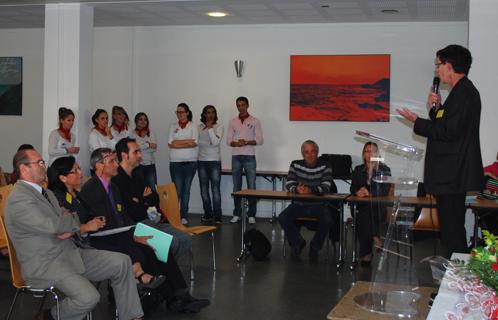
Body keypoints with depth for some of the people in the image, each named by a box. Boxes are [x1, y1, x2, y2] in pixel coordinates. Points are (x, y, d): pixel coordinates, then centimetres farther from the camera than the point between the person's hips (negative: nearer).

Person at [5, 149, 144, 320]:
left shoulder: (46, 193, 15)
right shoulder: (18, 200, -15)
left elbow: (67, 221, 15)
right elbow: (52, 226, -25)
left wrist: (71, 229, -11)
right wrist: (82, 226, -4)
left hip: (71, 252, 9)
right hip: (46, 266, -9)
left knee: (122, 262, -2)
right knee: (89, 296, -30)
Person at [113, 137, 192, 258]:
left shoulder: (136, 176, 20)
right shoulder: (116, 179, -12)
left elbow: (155, 197, 17)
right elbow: (131, 210, -16)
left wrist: (141, 200, -4)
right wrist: (145, 201, 4)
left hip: (151, 222, 9)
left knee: (185, 240, -5)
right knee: (172, 242, -26)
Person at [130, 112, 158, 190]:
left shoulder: (151, 132, 10)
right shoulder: (132, 134, 2)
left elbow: (155, 148, 0)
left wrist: (142, 147, -8)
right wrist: (148, 145, -7)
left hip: (150, 164, 3)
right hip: (138, 165, -2)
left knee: (152, 188, -3)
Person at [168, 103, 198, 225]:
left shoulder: (193, 126, 6)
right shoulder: (173, 126, 11)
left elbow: (194, 143, -7)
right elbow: (170, 144, 0)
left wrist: (178, 143, -8)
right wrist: (187, 141, -6)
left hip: (190, 162, 0)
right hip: (175, 162, 0)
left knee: (186, 189, 3)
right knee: (177, 189, -6)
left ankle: (184, 216, 8)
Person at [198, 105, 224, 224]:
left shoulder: (219, 126, 1)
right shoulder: (199, 127, 8)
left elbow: (216, 142, -11)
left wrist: (210, 128, -12)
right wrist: (209, 144, -1)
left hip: (215, 160, -3)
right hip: (202, 160, 3)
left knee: (215, 189, -7)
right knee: (204, 189, 5)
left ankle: (217, 215, -5)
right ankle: (208, 213, 14)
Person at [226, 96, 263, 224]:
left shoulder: (254, 121, 2)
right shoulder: (233, 122, 10)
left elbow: (260, 140, -2)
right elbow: (228, 140, 7)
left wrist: (247, 142, -16)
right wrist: (236, 143, -14)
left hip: (249, 157, -2)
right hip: (236, 157, 3)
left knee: (251, 187, -3)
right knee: (236, 187, 5)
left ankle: (251, 215, 2)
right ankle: (237, 214, 12)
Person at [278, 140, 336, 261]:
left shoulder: (324, 166, -2)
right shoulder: (295, 165, 5)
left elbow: (326, 187, -15)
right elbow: (289, 184, -4)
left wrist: (311, 190, -34)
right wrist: (296, 189, -28)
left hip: (319, 205, -2)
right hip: (299, 205, 2)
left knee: (327, 220, -31)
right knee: (283, 218, -23)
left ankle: (315, 247, -1)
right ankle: (297, 243, 5)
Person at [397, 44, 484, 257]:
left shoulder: (464, 92, -16)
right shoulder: (463, 91, 16)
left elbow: (449, 132, -22)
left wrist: (417, 122, -12)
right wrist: (436, 109, 5)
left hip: (452, 176, -11)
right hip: (453, 174, 11)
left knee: (451, 230, -6)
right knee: (453, 229, 17)